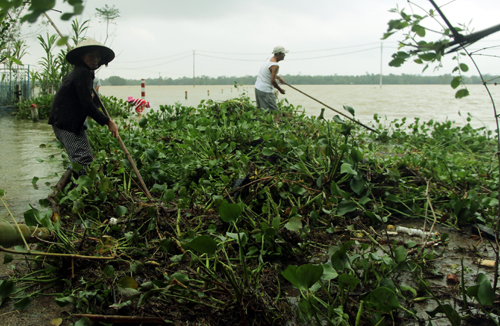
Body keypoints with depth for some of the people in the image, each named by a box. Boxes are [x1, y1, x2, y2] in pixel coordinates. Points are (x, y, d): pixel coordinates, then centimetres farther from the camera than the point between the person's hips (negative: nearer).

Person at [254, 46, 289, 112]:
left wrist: (279, 77, 14)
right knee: (273, 111, -10)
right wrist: (280, 90, -7)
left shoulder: (269, 58, 10)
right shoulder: (275, 65, -18)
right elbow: (272, 81, -21)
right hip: (265, 91, -10)